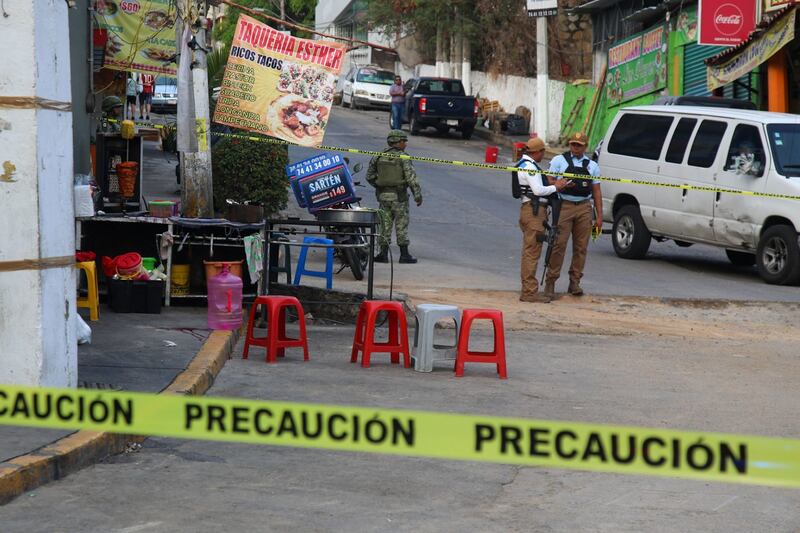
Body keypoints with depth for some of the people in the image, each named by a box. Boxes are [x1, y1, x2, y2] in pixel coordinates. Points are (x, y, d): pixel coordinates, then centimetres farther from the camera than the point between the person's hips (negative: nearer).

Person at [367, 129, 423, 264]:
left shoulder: (379, 157, 7)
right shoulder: (403, 157, -9)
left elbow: (369, 176, 11)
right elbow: (410, 177, -14)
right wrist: (417, 194, -10)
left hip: (383, 195, 4)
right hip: (399, 196, -4)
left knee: (385, 224, 8)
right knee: (401, 225, 2)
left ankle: (383, 254, 6)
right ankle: (404, 254, 4)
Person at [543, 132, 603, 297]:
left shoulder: (592, 166, 15)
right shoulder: (559, 161, 8)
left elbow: (596, 192, 14)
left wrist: (599, 216, 7)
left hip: (584, 208, 3)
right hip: (564, 207, -3)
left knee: (581, 246, 2)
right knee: (559, 244, -9)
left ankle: (575, 282, 10)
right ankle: (550, 282, -5)